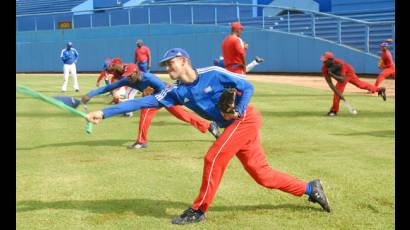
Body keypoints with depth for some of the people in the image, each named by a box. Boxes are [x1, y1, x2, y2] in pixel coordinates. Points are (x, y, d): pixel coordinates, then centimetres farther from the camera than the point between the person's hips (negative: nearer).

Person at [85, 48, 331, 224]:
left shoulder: (212, 74, -14)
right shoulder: (177, 92, 0)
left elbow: (247, 87, -10)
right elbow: (144, 102, -6)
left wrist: (239, 110, -25)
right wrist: (105, 113, -11)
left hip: (246, 119, -7)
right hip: (234, 126, 7)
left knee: (213, 159, -14)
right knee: (262, 173, 8)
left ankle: (199, 210, 0)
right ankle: (310, 189, 21)